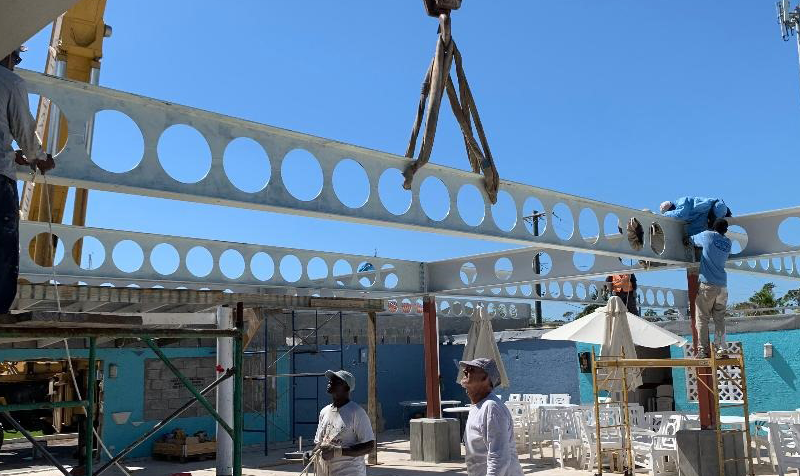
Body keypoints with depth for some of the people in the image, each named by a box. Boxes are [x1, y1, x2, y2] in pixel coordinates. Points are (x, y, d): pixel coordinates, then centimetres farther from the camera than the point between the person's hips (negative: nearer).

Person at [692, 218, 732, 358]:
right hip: (722, 286, 4)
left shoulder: (707, 235, -2)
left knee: (702, 319, -2)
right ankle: (720, 349, 6)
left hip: (707, 285, -4)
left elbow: (691, 240, 10)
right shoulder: (728, 242, 10)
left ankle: (702, 350, -4)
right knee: (720, 319, 8)